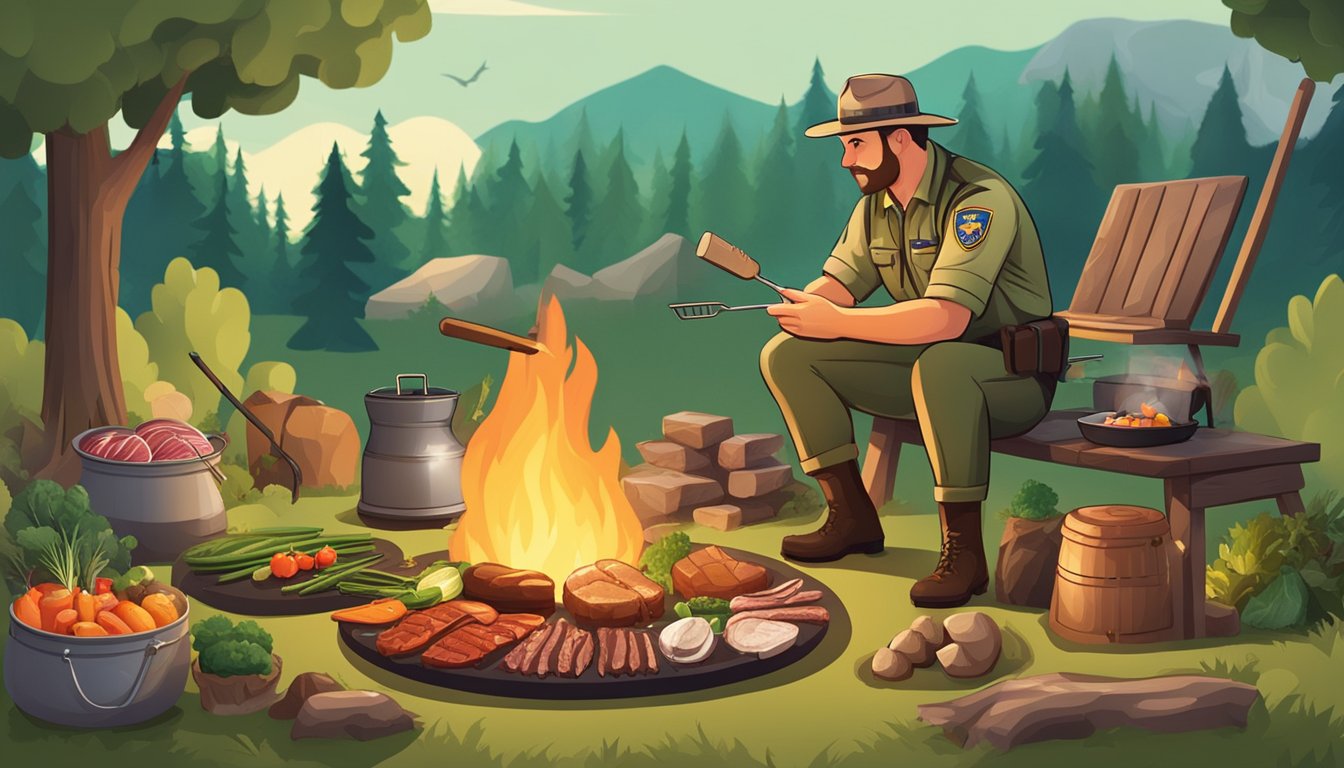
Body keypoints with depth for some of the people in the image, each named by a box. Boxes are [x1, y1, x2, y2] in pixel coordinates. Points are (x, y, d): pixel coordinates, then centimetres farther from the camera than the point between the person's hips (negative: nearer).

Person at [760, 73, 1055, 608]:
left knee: (939, 365, -43)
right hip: (922, 362, 8)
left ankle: (963, 552, -29)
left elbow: (948, 317, -34)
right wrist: (805, 308, -22)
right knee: (786, 354, -3)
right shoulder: (876, 203, 5)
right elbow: (840, 282, 3)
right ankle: (852, 517, 3)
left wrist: (838, 323, -32)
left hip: (1014, 370, -8)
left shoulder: (979, 200, -23)